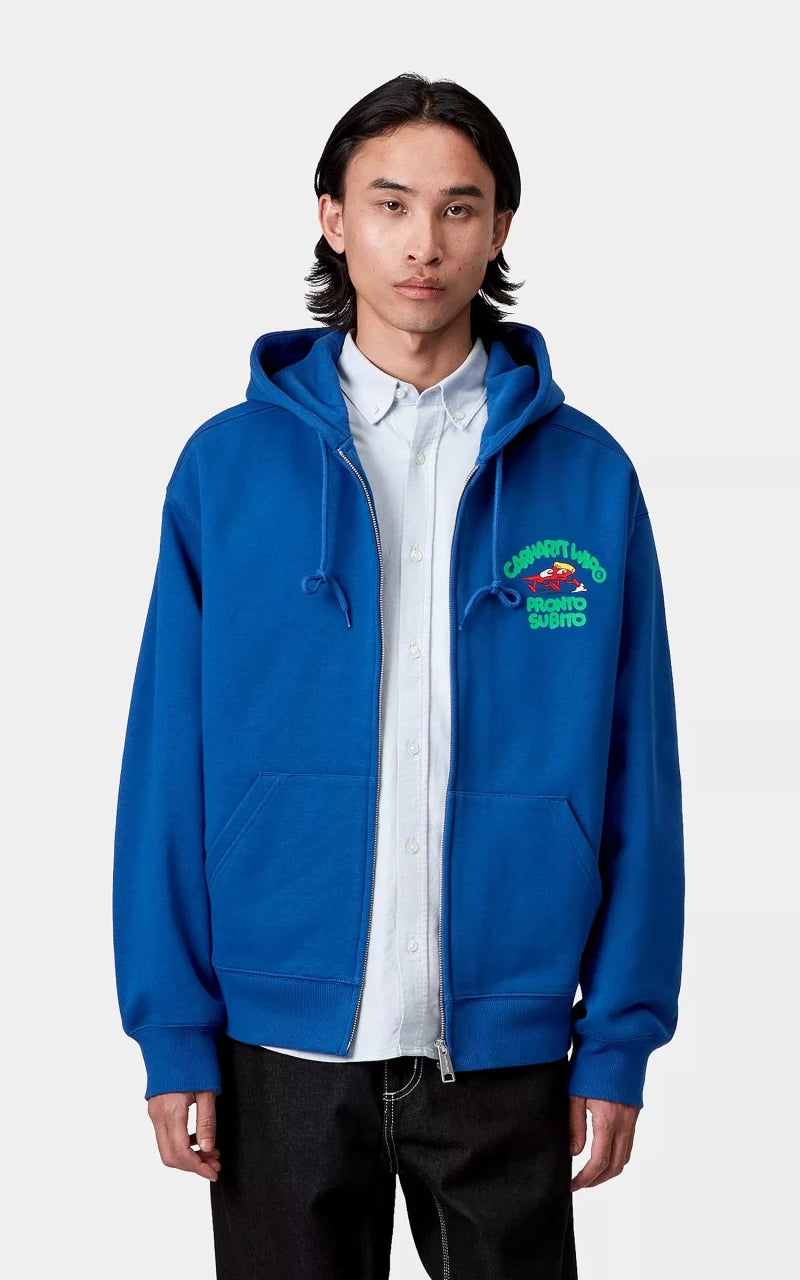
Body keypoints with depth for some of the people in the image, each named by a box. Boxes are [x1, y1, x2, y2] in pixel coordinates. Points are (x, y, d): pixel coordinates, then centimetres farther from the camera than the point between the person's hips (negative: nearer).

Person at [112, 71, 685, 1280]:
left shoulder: (586, 474, 0)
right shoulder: (228, 465, -1)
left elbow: (635, 777, 1)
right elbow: (170, 764, -1)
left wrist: (620, 1038, -2)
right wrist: (173, 1031, -5)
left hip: (506, 1041, 1)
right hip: (282, 1041, 0)